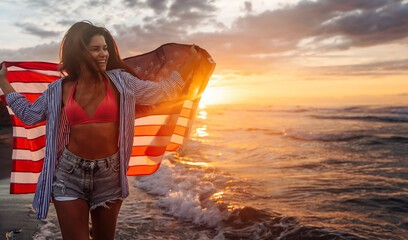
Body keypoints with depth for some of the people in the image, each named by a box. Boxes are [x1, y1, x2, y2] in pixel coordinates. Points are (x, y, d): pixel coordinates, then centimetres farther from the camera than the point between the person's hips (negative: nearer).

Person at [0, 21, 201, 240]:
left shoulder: (119, 82, -3)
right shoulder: (60, 89, 2)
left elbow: (163, 92, 1)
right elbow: (29, 114, 15)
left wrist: (191, 61, -1)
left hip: (109, 173, 0)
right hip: (70, 173, 0)